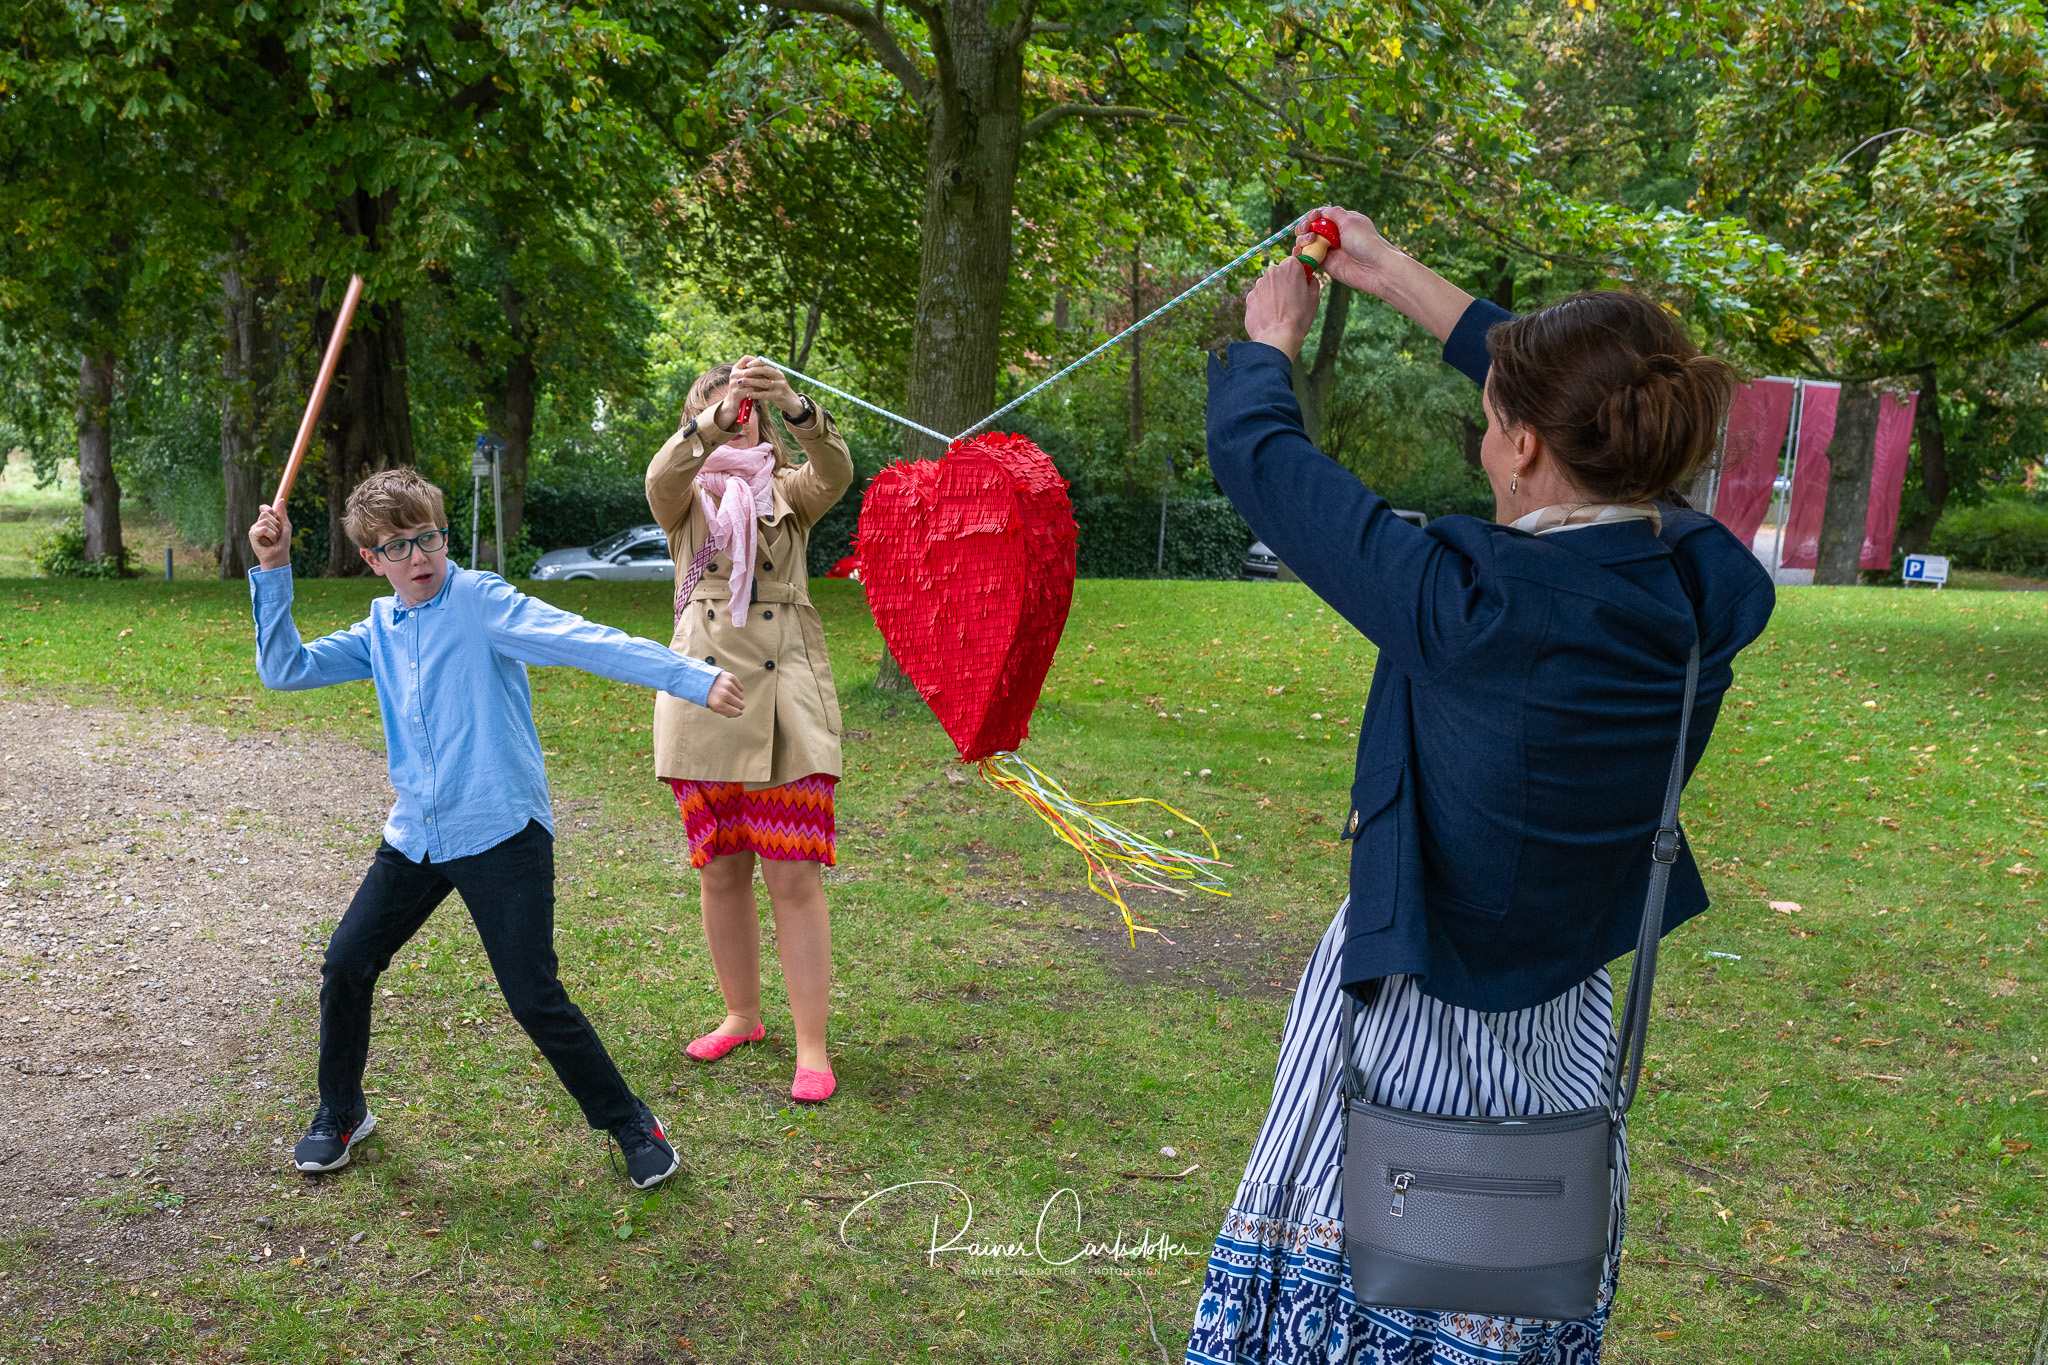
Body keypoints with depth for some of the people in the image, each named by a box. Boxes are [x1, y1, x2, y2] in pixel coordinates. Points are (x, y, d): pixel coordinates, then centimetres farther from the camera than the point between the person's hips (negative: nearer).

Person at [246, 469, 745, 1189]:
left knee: (535, 999, -7)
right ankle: (341, 1111, 35)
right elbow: (282, 669, 14)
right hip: (415, 836, 6)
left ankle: (631, 1124, 11)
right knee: (345, 965, 9)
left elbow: (587, 642, -21)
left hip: (501, 833, -6)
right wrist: (272, 573, 3)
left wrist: (696, 678, -31)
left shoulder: (480, 602, -9)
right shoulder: (379, 631, 11)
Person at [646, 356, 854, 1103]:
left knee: (795, 878, -4)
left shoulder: (788, 492, 9)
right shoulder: (686, 497, 10)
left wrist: (795, 407, -35)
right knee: (720, 874, 11)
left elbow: (836, 470, -15)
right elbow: (663, 473, -15)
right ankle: (741, 1016, 30)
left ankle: (812, 1046, 4)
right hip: (702, 696, 2)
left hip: (786, 697, -2)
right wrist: (716, 419, -35)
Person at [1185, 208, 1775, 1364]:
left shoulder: (1468, 601, -30)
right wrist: (1395, 274, 10)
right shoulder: (1704, 587, -11)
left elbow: (1260, 455, -18)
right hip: (1566, 1028, 6)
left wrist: (1271, 337, 4)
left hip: (1413, 1012, -6)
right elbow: (1584, 414, 3)